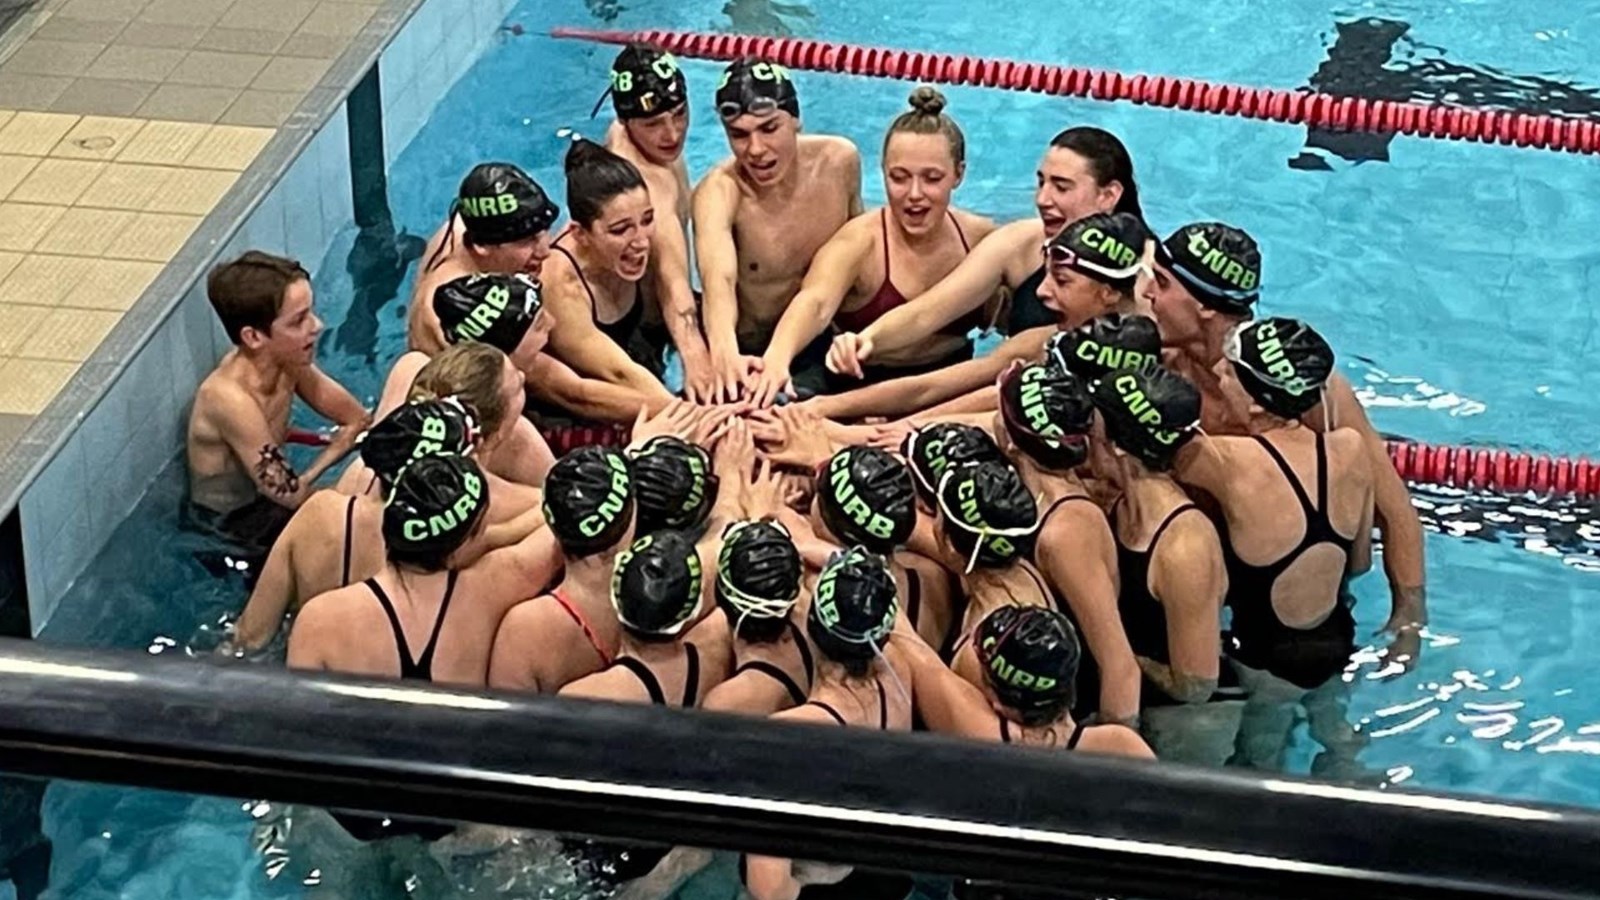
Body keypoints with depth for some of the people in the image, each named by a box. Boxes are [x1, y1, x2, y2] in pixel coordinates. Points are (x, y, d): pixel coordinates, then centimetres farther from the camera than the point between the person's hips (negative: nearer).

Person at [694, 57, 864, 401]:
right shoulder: (719, 192, -25)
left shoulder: (841, 160, -10)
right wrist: (724, 354, -63)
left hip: (820, 345, 3)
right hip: (745, 356, -3)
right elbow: (718, 282, -45)